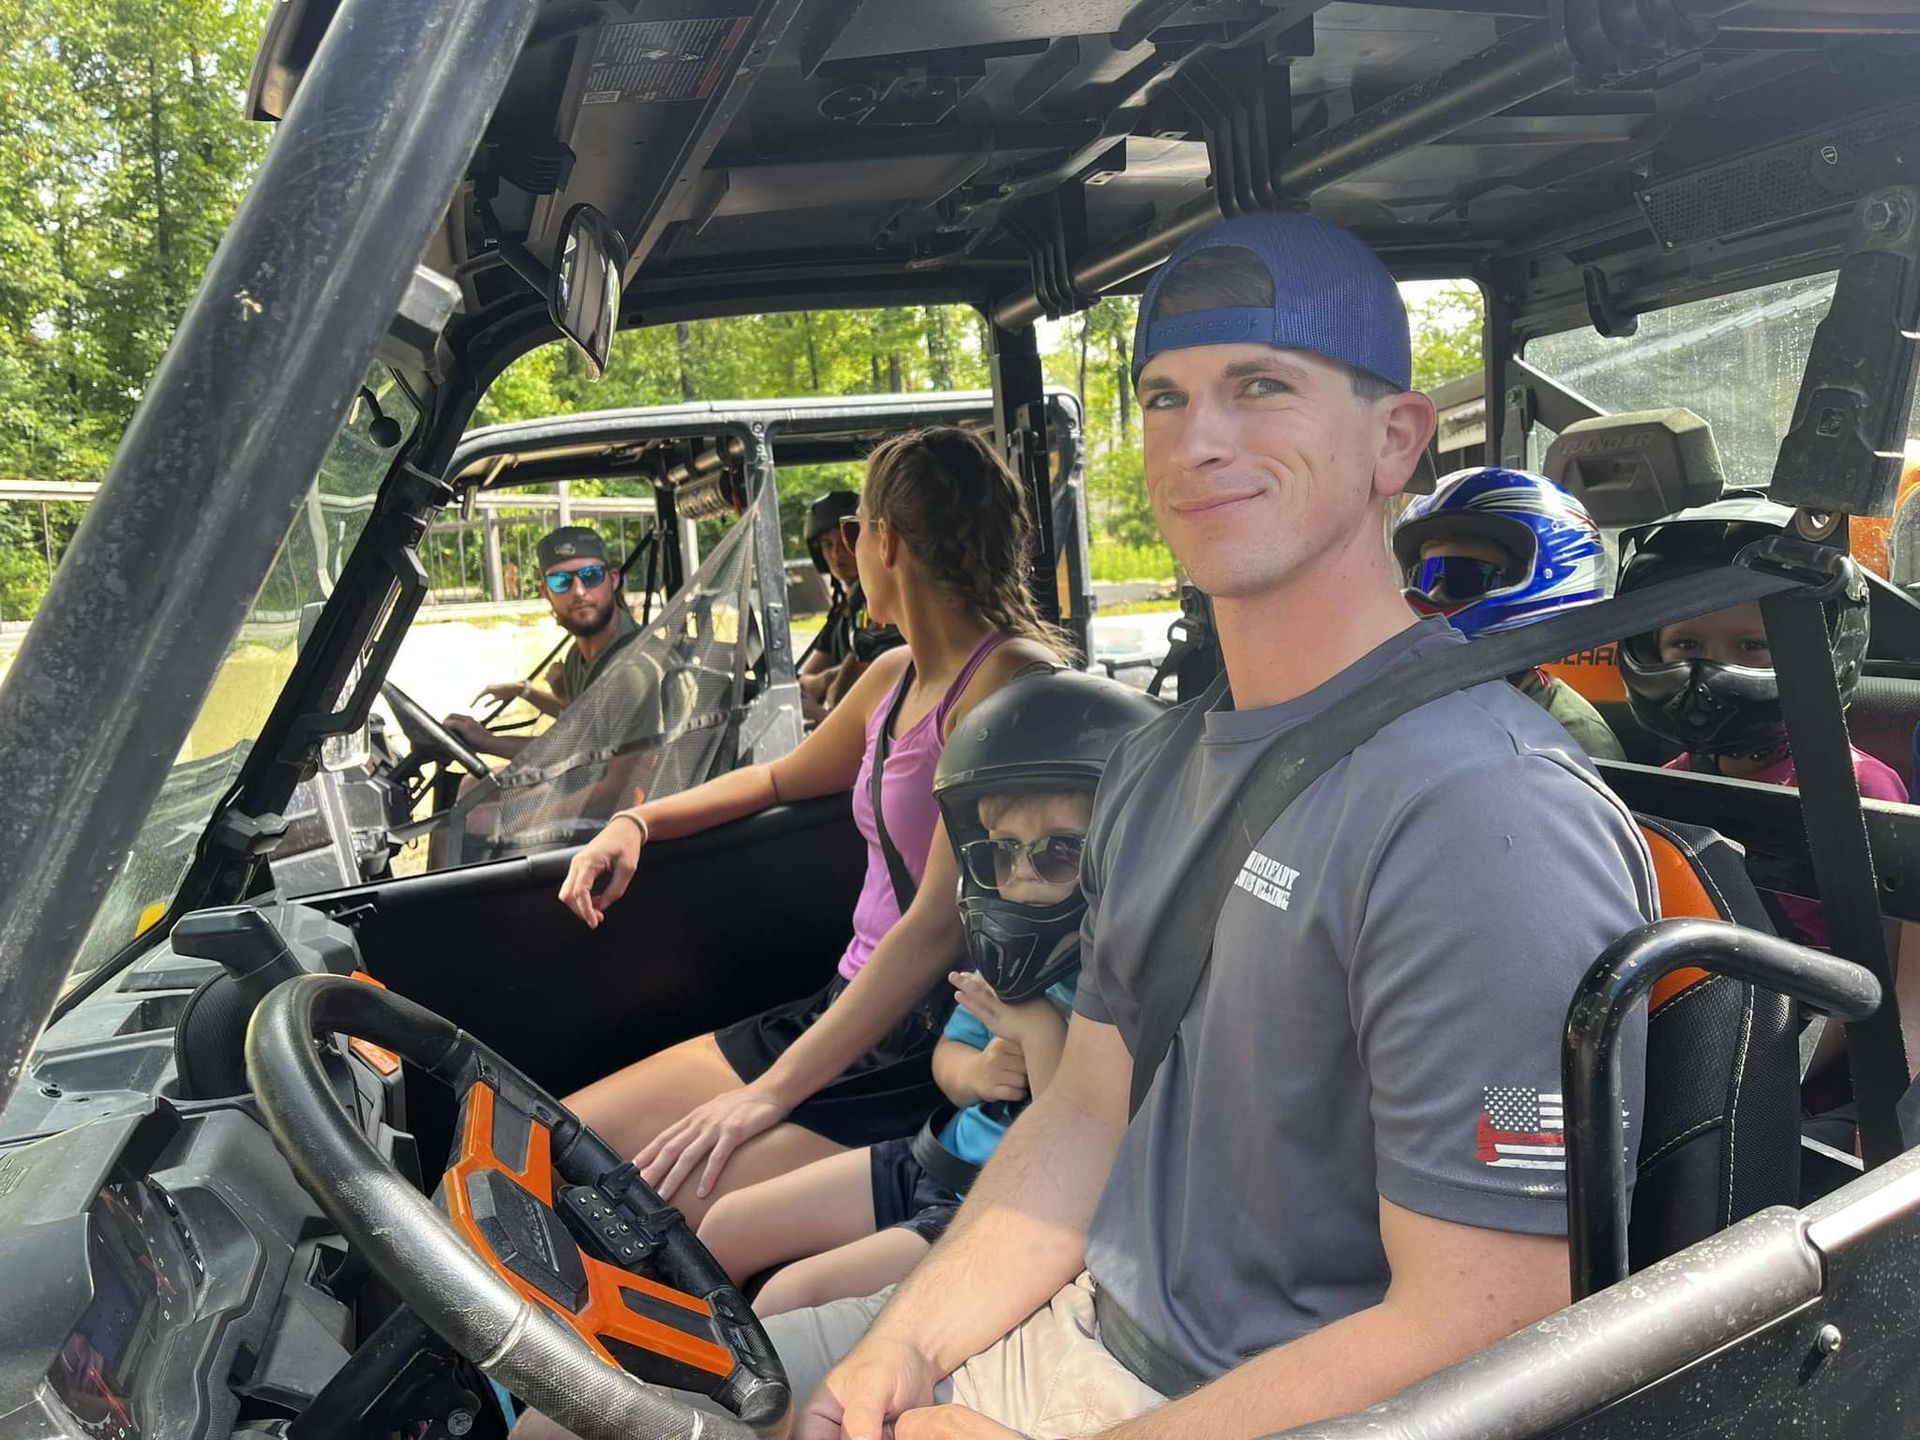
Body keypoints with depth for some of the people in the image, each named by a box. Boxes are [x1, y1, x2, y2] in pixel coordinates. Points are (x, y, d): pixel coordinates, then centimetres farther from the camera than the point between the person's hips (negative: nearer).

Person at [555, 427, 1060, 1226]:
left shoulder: (1008, 681, -17)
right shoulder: (896, 679, 10)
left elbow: (939, 926, -23)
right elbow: (781, 777, 29)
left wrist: (772, 1092, -20)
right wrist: (636, 822, 14)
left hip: (930, 1053, -8)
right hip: (850, 1009, 8)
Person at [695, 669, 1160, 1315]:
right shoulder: (1010, 954, 1)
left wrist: (1039, 1032, -27)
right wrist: (977, 1072, -7)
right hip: (934, 1159, 8)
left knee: (792, 1292, -15)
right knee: (726, 1228, 13)